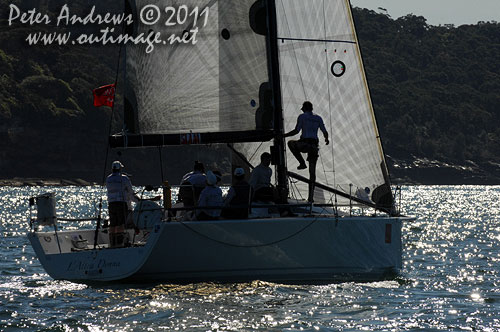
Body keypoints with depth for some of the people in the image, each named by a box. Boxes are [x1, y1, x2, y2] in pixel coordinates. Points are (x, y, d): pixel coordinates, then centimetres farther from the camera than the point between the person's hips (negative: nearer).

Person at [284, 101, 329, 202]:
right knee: (312, 171, 9)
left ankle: (302, 163, 12)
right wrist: (326, 139, 33)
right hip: (314, 146, 5)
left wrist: (284, 135, 3)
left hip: (305, 144, -5)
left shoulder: (302, 117, 1)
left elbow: (296, 131, -6)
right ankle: (311, 196, 4)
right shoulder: (318, 118, 13)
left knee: (291, 143, 27)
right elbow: (325, 132, 11)